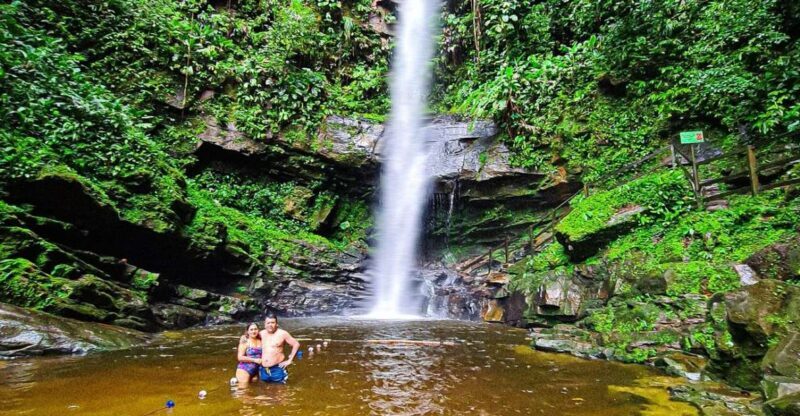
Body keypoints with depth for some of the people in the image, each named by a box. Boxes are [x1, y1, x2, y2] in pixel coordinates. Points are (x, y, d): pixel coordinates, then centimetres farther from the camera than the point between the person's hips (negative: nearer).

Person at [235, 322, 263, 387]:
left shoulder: (261, 341, 5)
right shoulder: (245, 342, -8)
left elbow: (264, 355, 13)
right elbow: (240, 357, -12)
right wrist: (254, 360, -14)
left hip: (257, 369, 5)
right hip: (245, 369, -5)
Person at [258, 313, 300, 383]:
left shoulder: (282, 334, -8)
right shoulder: (261, 334, 5)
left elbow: (296, 344, -5)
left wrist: (289, 360, -7)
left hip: (277, 369, -4)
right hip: (264, 370, 4)